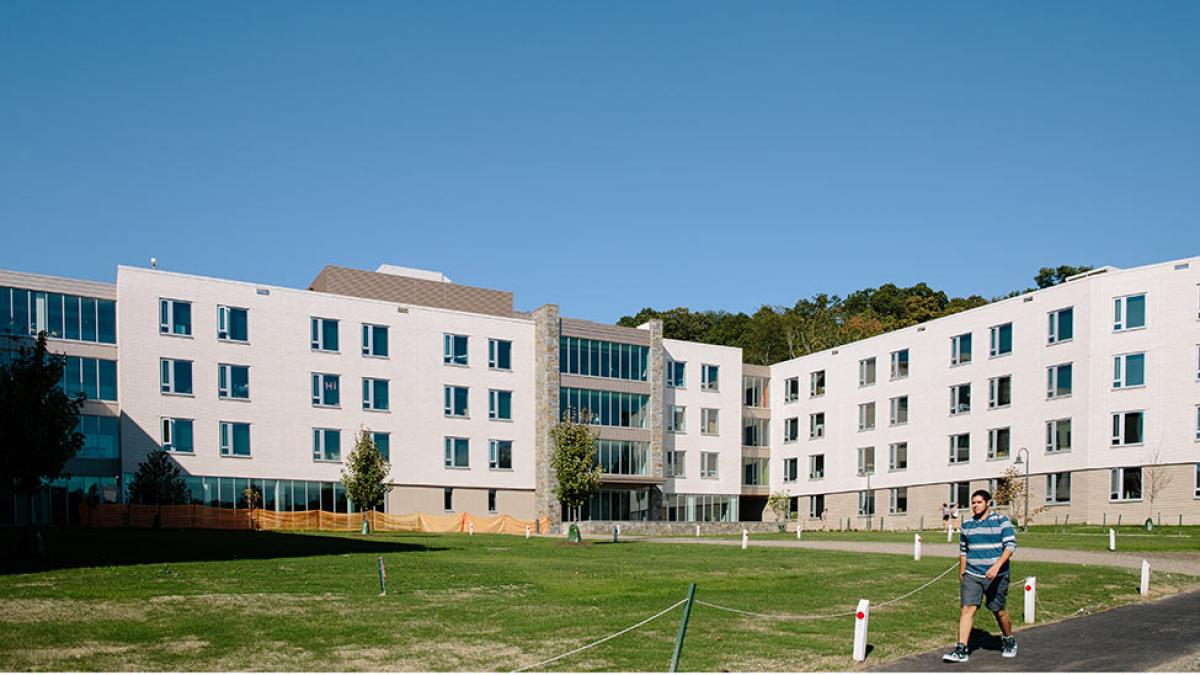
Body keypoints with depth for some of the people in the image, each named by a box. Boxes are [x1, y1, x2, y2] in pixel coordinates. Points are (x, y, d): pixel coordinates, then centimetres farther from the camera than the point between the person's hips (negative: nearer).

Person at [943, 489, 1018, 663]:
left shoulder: (1001, 521, -4)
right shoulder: (966, 524, 9)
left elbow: (1010, 545, -11)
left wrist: (997, 566, -23)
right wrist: (961, 574, 19)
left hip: (996, 576, -3)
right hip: (971, 575, 3)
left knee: (999, 611, 8)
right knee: (967, 609, -8)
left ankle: (1009, 641, 36)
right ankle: (961, 650, -10)